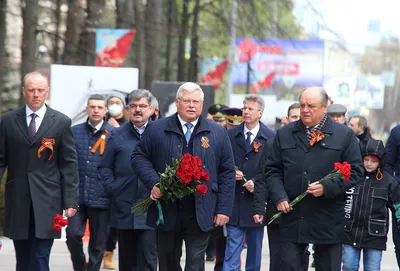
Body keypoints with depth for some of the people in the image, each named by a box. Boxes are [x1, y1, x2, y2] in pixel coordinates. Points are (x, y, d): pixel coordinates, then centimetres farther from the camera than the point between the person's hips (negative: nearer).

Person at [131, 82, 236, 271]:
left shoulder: (218, 133, 6)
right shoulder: (157, 129, 5)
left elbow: (227, 172, 5)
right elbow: (139, 157, 7)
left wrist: (224, 209, -2)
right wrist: (153, 182, -11)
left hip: (200, 214, -1)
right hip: (167, 211, 1)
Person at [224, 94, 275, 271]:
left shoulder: (271, 137, -1)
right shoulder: (231, 135, 5)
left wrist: (257, 183, -15)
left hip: (256, 200, 0)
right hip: (234, 200, 1)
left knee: (255, 248, 11)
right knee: (232, 247, -4)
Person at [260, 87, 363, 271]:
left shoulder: (344, 135, 2)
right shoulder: (284, 134, 10)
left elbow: (355, 172, -1)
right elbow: (272, 170, 10)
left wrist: (327, 187, -15)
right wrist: (279, 197, -6)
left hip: (328, 221, -2)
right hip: (291, 216, 2)